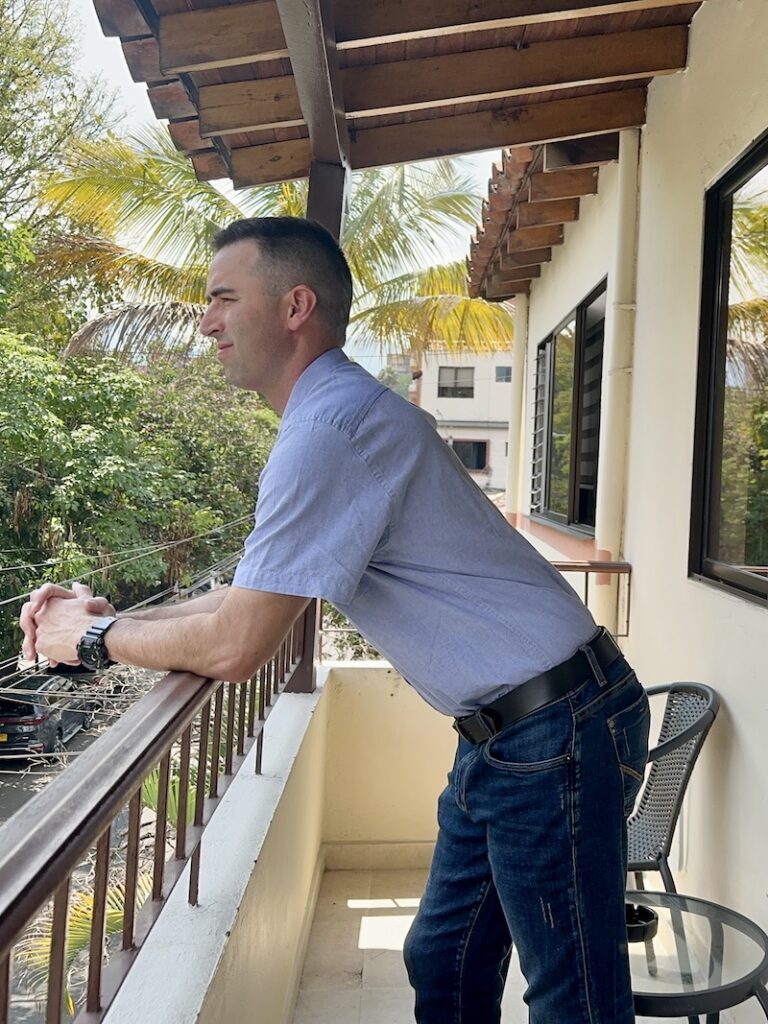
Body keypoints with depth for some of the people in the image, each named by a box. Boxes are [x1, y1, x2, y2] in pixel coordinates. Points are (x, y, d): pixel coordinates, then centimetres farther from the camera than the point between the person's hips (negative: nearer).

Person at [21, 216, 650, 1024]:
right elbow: (257, 595, 16)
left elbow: (235, 646, -21)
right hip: (505, 732, 10)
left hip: (552, 731, -10)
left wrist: (93, 637, -4)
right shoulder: (340, 414, 12)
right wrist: (112, 615, 7)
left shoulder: (332, 427, -22)